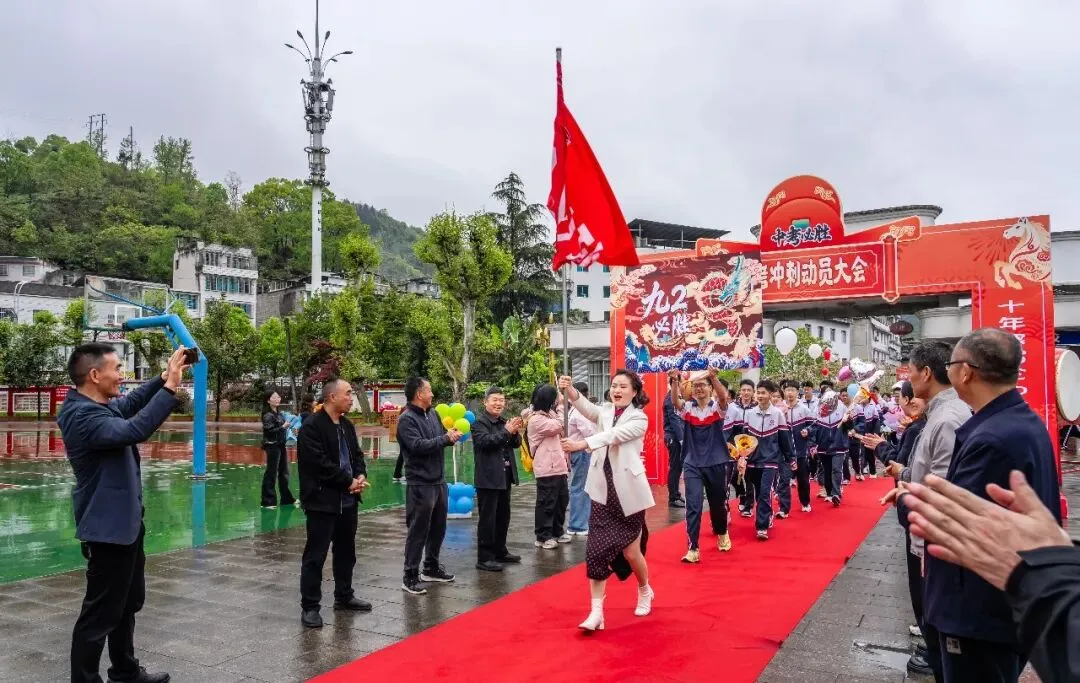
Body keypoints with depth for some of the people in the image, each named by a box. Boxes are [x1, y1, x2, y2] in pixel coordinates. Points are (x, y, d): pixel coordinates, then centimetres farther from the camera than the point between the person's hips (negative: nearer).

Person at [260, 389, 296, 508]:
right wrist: (283, 427, -19)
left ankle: (287, 498, 24)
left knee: (284, 472, 14)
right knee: (271, 473, -3)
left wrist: (288, 426, 5)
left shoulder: (279, 413, 10)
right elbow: (269, 431, -19)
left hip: (281, 445, 8)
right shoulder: (268, 415, -12)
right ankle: (268, 501, 4)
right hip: (272, 446, -8)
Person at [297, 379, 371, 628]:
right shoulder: (312, 426, -14)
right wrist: (348, 482, -16)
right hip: (322, 500, -8)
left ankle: (344, 596, 31)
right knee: (315, 555, -1)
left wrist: (361, 476, -4)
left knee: (346, 551, 17)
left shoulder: (347, 425, 12)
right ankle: (309, 606, 9)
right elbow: (320, 463, -21)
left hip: (347, 500, 8)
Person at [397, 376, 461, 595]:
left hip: (439, 481, 8)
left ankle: (431, 568, 32)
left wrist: (453, 434, -10)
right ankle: (410, 576, 9)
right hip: (420, 484, -8)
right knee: (418, 531, -1)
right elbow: (418, 445, -24)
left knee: (438, 528, 17)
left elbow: (443, 437, 12)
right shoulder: (406, 419, -14)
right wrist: (446, 438, -18)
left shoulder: (433, 414, 10)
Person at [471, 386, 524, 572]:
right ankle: (484, 558, 2)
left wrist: (515, 432, -10)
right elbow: (485, 441, -24)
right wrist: (506, 431, -25)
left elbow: (516, 443, 11)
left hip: (504, 476, 8)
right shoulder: (479, 422, -9)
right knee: (487, 518, -4)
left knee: (503, 516, 16)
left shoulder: (504, 422, 14)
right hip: (488, 478, -8)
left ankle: (500, 551, 28)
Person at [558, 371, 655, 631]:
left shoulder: (639, 418, -5)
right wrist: (569, 390, -36)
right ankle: (596, 611, 2)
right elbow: (585, 407, -15)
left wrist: (582, 444, -39)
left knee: (631, 551, 6)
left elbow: (613, 435, -23)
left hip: (628, 491, -3)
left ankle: (644, 592, 36)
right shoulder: (605, 411, 8)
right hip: (603, 491, 3)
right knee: (596, 551, -5)